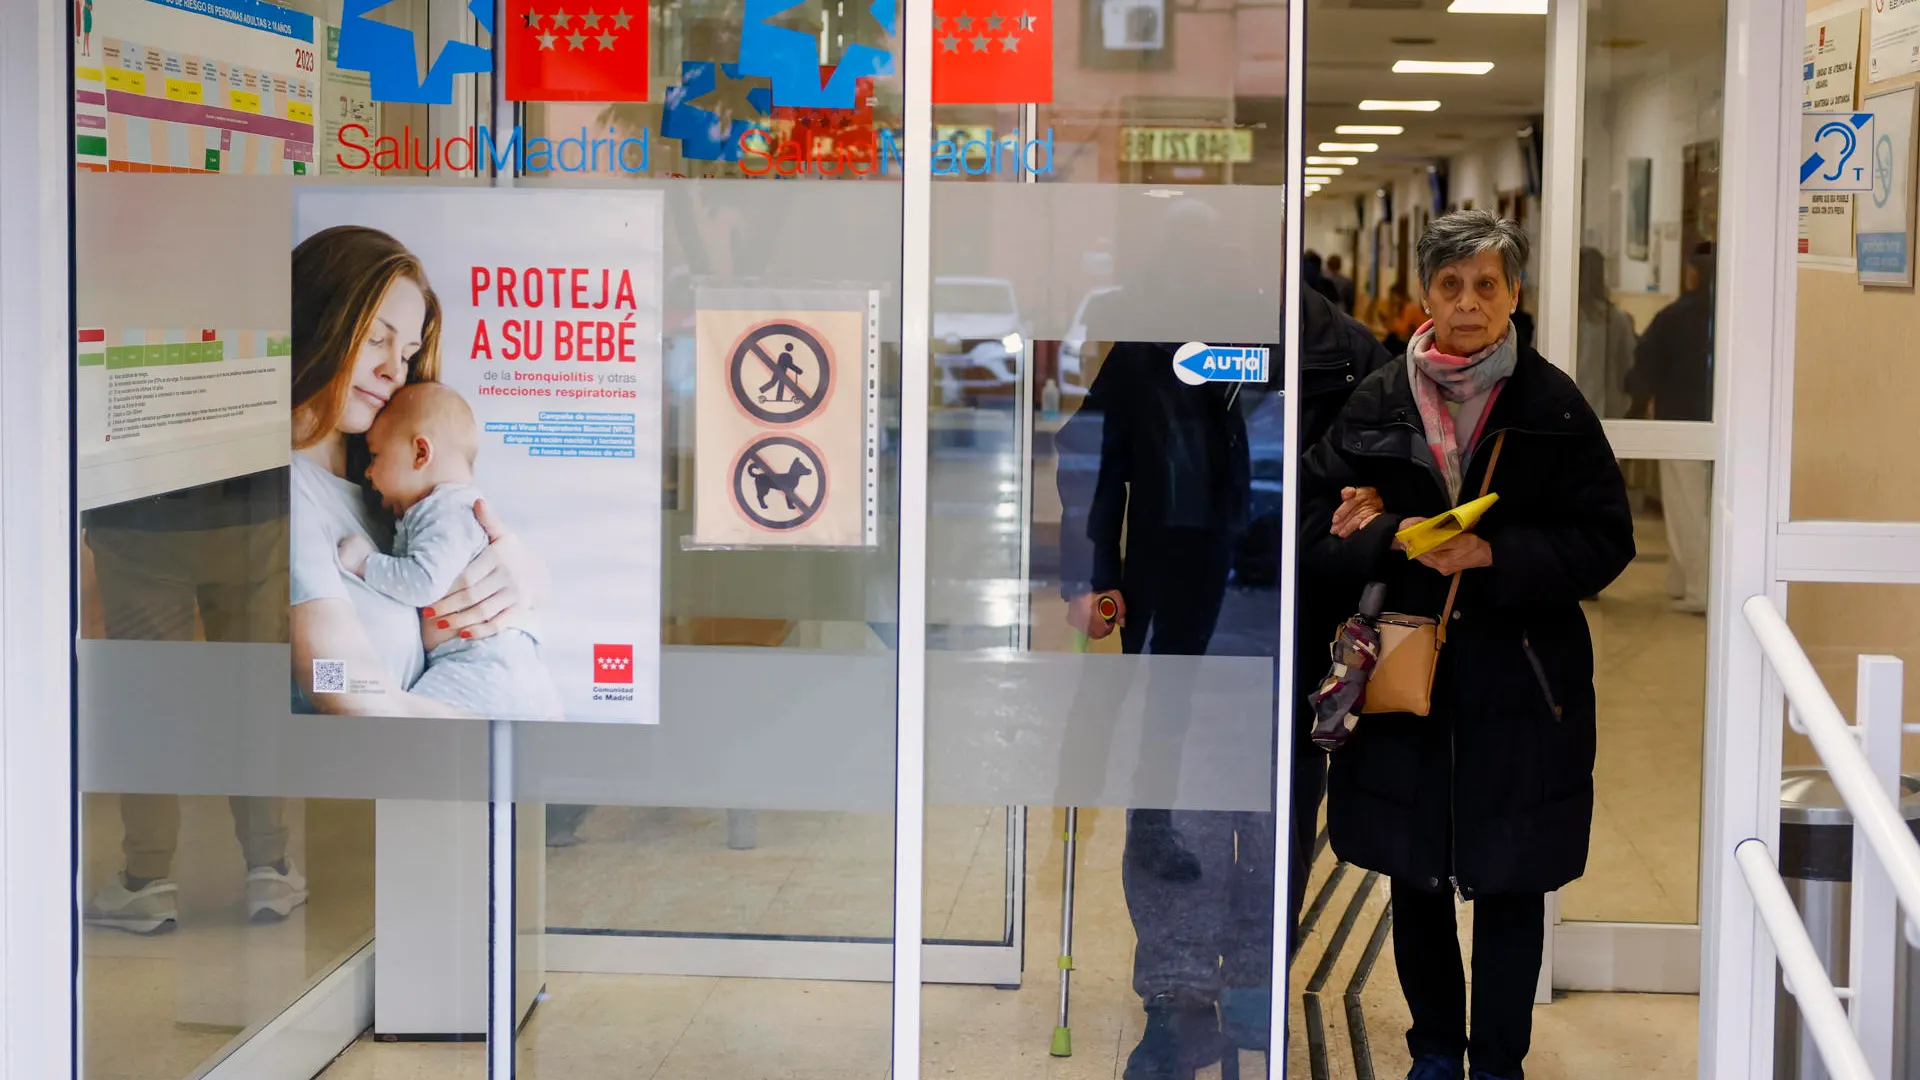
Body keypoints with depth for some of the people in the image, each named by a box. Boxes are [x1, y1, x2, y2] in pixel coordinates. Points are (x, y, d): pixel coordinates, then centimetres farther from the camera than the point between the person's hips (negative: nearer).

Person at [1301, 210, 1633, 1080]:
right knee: (1414, 877, 12)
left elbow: (1605, 542, -5)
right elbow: (1317, 527, 2)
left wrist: (1494, 553, -17)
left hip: (1518, 681, -2)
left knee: (1510, 883, 4)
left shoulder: (1554, 406, -2)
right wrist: (1394, 536, -16)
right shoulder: (1376, 402, 3)